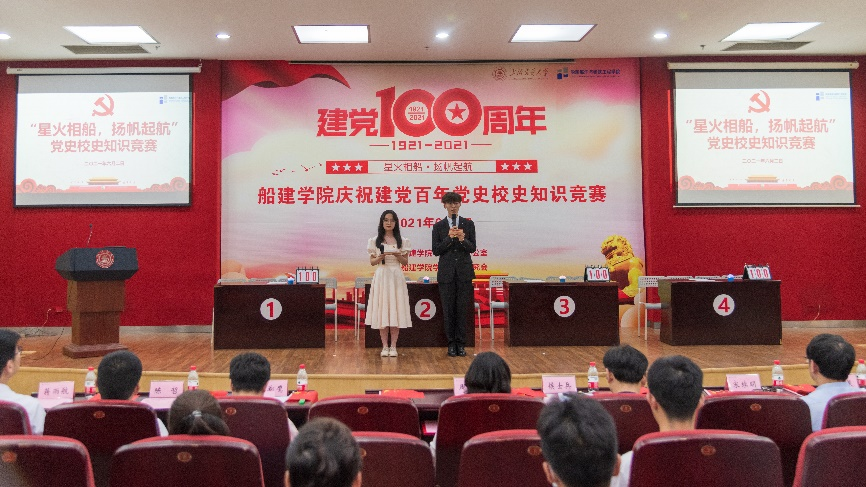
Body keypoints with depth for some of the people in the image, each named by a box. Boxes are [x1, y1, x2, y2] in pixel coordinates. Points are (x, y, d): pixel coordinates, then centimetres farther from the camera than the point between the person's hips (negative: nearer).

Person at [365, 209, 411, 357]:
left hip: (396, 278, 0)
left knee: (396, 310, -1)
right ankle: (385, 346, 8)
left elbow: (405, 262, 7)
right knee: (382, 310, 0)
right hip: (381, 277, 0)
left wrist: (397, 255, -13)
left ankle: (393, 346, 7)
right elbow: (372, 262, 6)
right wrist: (380, 258, -14)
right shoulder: (375, 241, 5)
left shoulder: (402, 241, 6)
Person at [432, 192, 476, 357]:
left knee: (462, 309, 2)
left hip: (464, 272, 0)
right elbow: (436, 250, -2)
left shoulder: (468, 224, 6)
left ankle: (461, 343, 11)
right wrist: (449, 238, -14)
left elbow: (472, 248, 1)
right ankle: (451, 343, 13)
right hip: (446, 273, 0)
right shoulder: (438, 226, 4)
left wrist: (463, 239, -18)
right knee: (448, 309, 3)